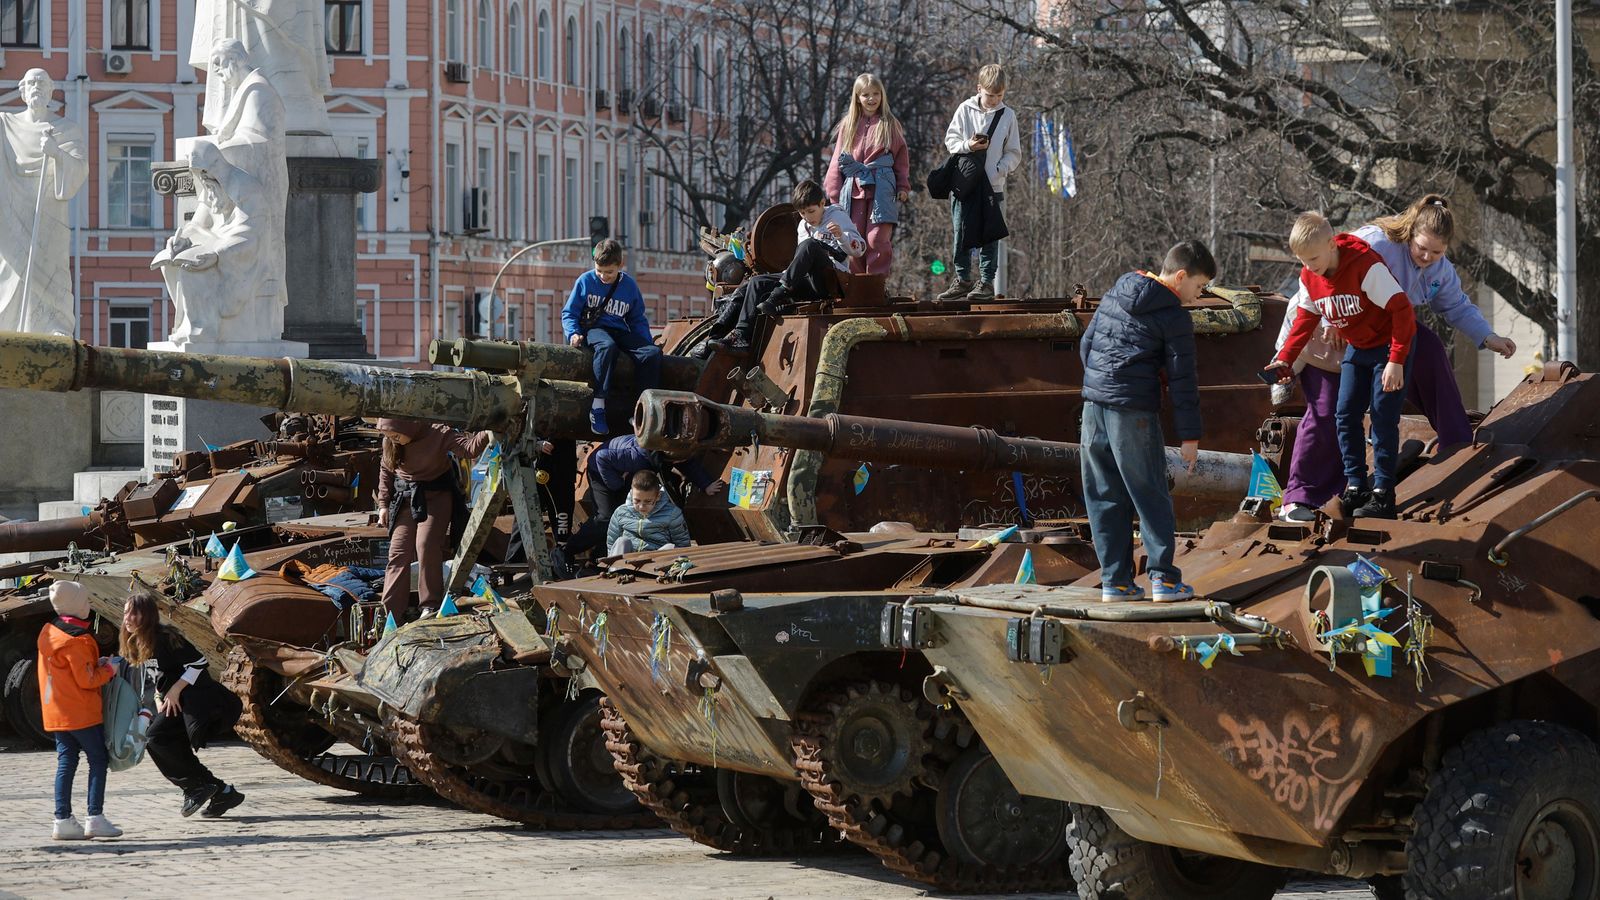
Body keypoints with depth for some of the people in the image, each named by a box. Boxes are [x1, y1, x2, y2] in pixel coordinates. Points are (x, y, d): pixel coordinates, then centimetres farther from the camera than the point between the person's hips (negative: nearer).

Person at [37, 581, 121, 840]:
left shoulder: (48, 632, 8)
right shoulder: (77, 640, -18)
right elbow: (87, 681, -16)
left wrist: (96, 664, 9)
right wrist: (109, 670, -1)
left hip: (54, 711, 8)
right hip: (81, 712, -8)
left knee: (66, 762, 9)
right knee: (98, 760, 0)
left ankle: (63, 820, 6)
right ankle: (95, 818, -6)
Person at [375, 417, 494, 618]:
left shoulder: (438, 434, -19)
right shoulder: (391, 443, -5)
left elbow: (468, 448, -26)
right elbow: (386, 471, 10)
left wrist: (486, 436, -46)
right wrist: (383, 504, 8)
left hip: (436, 496, -4)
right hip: (405, 501, 4)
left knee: (426, 544, -20)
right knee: (398, 552, -2)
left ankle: (431, 604, -5)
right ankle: (388, 615, 1)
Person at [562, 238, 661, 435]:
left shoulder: (629, 285, 9)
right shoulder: (585, 281, 2)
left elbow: (637, 320, 18)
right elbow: (569, 313, 7)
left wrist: (647, 341, 2)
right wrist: (573, 333, -13)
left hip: (620, 331, 3)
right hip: (593, 329, -3)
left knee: (653, 352, -24)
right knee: (607, 346, -41)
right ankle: (598, 407, -42)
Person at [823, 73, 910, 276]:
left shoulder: (890, 125, 9)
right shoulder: (848, 126, 11)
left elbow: (902, 158, 12)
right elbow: (837, 161, 12)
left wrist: (903, 187, 3)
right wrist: (834, 193, 7)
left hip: (881, 189, -2)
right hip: (853, 189, 2)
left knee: (877, 239, -11)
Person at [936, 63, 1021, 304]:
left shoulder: (1008, 116, 3)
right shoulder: (965, 110, 3)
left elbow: (1014, 153, 5)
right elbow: (950, 140, 5)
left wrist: (1000, 169, -12)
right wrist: (968, 146, -14)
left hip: (993, 185, -1)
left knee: (988, 236, 2)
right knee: (961, 233, 3)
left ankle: (987, 282, 6)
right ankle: (962, 280, 11)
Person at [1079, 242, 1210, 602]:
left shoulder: (1114, 297, 13)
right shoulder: (1174, 316, -6)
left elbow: (1086, 345, 18)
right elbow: (1182, 379, -7)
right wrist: (1190, 436, -3)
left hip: (1093, 402, 6)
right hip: (1134, 410, -6)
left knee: (1105, 497, 10)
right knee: (1150, 496, 2)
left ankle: (1115, 580, 11)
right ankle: (1163, 578, 2)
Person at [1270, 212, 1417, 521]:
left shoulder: (1367, 266, -30)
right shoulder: (1309, 277, -9)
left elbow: (1401, 310, -27)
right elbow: (1306, 318, 5)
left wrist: (1396, 361, -27)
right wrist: (1285, 358, -7)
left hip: (1390, 345, -7)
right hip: (1357, 348, 7)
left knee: (1383, 419, -10)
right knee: (1346, 415, 2)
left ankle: (1383, 495, -6)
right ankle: (1355, 487, 9)